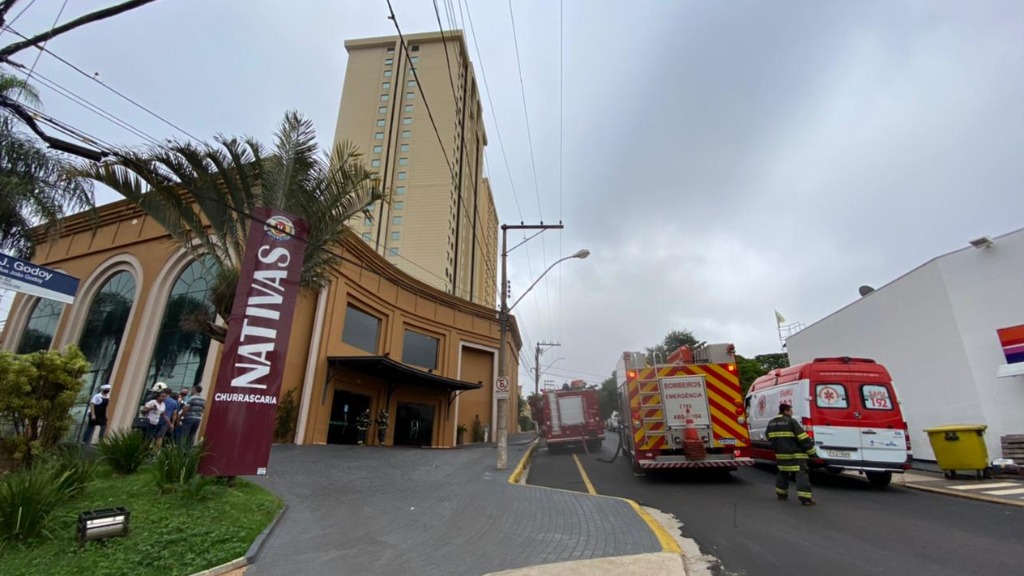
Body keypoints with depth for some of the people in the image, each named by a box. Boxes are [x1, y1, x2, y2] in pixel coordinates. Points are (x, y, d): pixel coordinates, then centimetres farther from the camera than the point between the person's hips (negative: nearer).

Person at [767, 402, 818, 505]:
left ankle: (781, 494, 26)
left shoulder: (771, 423, 10)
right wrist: (812, 451, -9)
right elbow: (803, 438, -15)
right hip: (795, 454, -6)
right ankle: (805, 498, -10)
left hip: (780, 454, 6)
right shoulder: (791, 422, -12)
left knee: (782, 473, 20)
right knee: (802, 474, -4)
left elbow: (770, 438, 19)